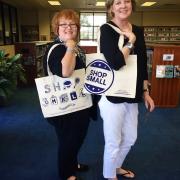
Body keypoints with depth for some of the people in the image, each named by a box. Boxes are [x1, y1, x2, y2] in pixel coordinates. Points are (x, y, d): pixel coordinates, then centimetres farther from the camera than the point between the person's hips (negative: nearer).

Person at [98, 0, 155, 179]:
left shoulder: (138, 31, 8)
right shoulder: (106, 29, -12)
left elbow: (142, 65, 13)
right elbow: (116, 63, -29)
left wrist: (145, 92, 13)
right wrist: (131, 41, -15)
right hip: (112, 96, -7)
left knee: (130, 138, 22)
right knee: (113, 143, 9)